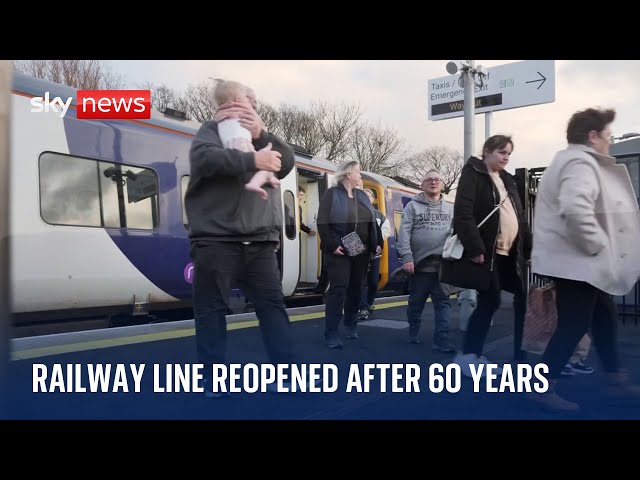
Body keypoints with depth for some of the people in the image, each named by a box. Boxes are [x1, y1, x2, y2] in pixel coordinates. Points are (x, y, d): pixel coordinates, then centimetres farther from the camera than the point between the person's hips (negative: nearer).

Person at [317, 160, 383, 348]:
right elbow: (322, 222, -11)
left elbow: (372, 221, 17)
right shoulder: (332, 194, -3)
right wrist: (332, 245, -19)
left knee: (355, 289, 12)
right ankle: (331, 334, -4)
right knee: (338, 290, -9)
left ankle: (350, 325, 27)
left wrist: (378, 243, 8)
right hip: (340, 252, -6)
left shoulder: (362, 196, 17)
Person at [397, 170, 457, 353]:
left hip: (443, 264, 2)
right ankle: (413, 334, 29)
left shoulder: (450, 208, 12)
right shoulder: (413, 206, 2)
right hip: (419, 263, -2)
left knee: (443, 302, -1)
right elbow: (404, 233, -5)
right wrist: (407, 257, -14)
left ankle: (441, 339, 2)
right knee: (416, 302, 11)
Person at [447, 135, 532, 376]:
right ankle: (467, 355, 5)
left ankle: (523, 353, 18)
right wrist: (475, 248, -22)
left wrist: (530, 247, 13)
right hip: (487, 252, -8)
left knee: (524, 299, 6)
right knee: (490, 301, -7)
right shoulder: (473, 174, -4)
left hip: (510, 252, 8)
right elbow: (463, 213, -16)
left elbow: (520, 216, 21)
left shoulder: (507, 179, 21)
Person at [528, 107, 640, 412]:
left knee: (605, 320, 19)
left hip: (582, 262, 11)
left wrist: (595, 245, 18)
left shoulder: (573, 160, 18)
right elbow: (575, 208, -35)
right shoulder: (582, 163, -17)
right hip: (575, 262, -11)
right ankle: (542, 388, 3)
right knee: (574, 326, -6)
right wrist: (596, 244, -22)